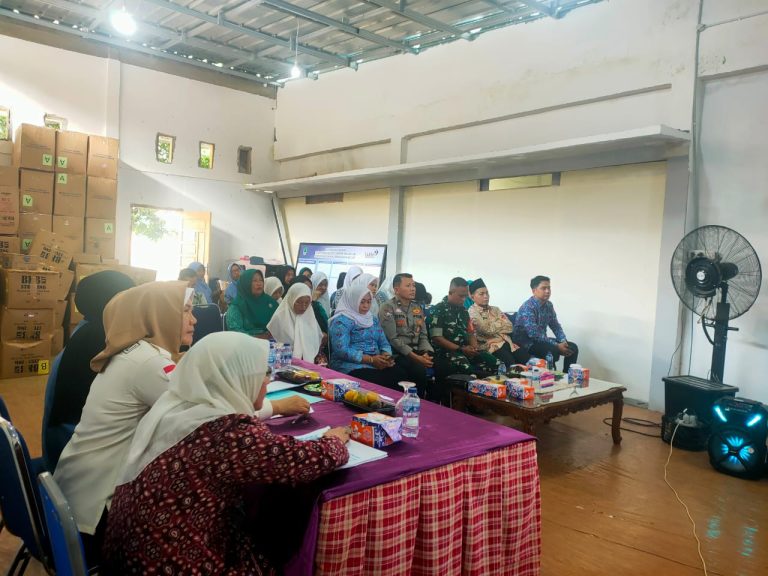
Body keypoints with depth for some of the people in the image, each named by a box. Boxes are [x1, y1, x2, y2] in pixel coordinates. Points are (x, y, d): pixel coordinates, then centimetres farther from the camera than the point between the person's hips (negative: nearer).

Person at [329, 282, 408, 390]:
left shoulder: (373, 319, 20)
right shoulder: (341, 321, -4)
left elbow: (384, 343, 18)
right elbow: (341, 350, -15)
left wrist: (386, 356, -7)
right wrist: (371, 359, -19)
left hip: (377, 364, 6)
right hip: (352, 366, -6)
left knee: (402, 377, -23)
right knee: (380, 381, -34)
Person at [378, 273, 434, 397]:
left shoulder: (417, 308, 16)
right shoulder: (388, 308, -6)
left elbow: (423, 336, 14)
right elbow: (393, 339, -14)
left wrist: (426, 353, -8)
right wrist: (416, 357, -19)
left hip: (417, 352, 6)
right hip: (398, 354, -6)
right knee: (420, 369, -31)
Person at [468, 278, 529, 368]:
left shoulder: (495, 309, 20)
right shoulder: (472, 312, 0)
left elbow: (509, 327, 9)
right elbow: (486, 329, -12)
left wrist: (493, 327, -2)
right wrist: (501, 323, 5)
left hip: (504, 341, 6)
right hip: (487, 344, -6)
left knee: (524, 356, -20)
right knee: (509, 361, -31)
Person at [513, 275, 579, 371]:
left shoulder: (549, 305, 4)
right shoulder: (528, 307, -22)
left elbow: (555, 326, 11)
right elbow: (534, 334, -27)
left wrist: (563, 341, -8)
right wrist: (557, 345, -25)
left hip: (542, 340, 9)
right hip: (526, 342, -9)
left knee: (572, 347, -1)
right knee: (553, 351, -33)